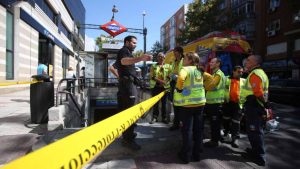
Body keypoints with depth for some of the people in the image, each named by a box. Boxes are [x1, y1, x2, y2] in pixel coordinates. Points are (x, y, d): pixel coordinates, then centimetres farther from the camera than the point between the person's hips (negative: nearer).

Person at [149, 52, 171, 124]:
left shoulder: (167, 66, 10)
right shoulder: (153, 66, 8)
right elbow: (151, 76, 0)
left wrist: (166, 81, -15)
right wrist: (158, 80, -14)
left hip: (164, 86, 0)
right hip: (155, 86, 0)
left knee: (164, 103, 6)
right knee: (155, 102, 3)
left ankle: (164, 117, 16)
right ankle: (155, 117, 13)